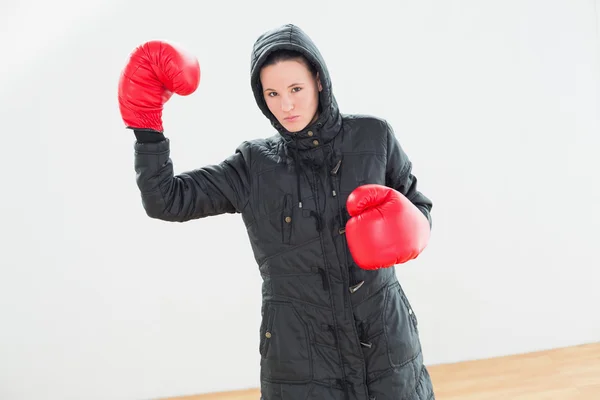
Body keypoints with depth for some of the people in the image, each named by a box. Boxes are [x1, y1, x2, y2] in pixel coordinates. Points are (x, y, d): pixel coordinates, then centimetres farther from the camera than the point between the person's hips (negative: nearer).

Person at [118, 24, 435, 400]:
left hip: (385, 339, 1)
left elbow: (419, 206, 8)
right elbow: (165, 200, -1)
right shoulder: (253, 166, -1)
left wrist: (408, 230, -14)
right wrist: (146, 126, -11)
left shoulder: (373, 136, -2)